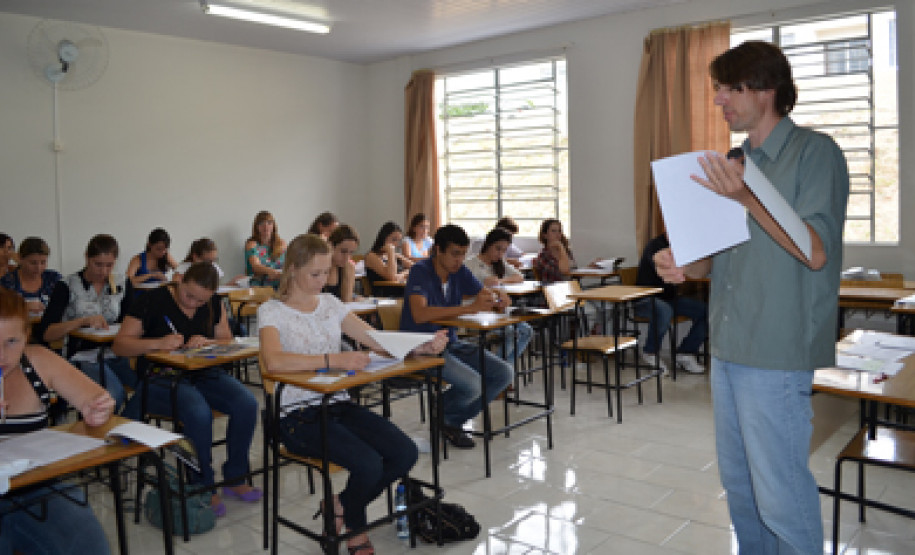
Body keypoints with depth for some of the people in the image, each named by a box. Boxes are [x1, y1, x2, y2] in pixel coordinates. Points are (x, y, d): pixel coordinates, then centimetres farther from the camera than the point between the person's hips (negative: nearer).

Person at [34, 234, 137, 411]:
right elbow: (44, 333, -9)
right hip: (83, 356, -4)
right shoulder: (67, 286, -2)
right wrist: (83, 321, -22)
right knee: (115, 394, -33)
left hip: (116, 353, 4)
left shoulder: (122, 284, 9)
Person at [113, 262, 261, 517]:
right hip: (160, 378, -5)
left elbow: (227, 341, 12)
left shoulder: (214, 305, 8)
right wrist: (157, 343, -26)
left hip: (203, 374, 5)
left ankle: (235, 479, -4)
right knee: (199, 413, -35)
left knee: (247, 404, -21)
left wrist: (207, 343, -11)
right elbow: (119, 345, -9)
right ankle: (204, 487, -14)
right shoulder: (152, 302, -7)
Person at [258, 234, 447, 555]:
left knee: (405, 453, -14)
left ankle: (340, 506, 12)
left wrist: (423, 346, -13)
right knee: (368, 464, -26)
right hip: (298, 414, -6)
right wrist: (333, 360, -34)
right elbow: (273, 361, -26)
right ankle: (354, 529, 10)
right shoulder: (272, 311, -5)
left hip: (339, 405, 6)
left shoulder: (330, 304, 11)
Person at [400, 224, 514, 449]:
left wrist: (497, 298, -18)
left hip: (450, 344, 8)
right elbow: (420, 314, -32)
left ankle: (454, 421, 9)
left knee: (504, 373, -6)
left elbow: (486, 295, 9)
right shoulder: (420, 271, -16)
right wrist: (469, 308, -37)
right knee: (472, 384, -28)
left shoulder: (460, 272, 5)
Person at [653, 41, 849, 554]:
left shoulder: (815, 152, -8)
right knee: (738, 481, 18)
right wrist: (685, 265, -3)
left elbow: (816, 252, -17)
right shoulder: (737, 163, 14)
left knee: (781, 494, -1)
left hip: (777, 354, -8)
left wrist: (747, 198, -28)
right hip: (729, 347, 8)